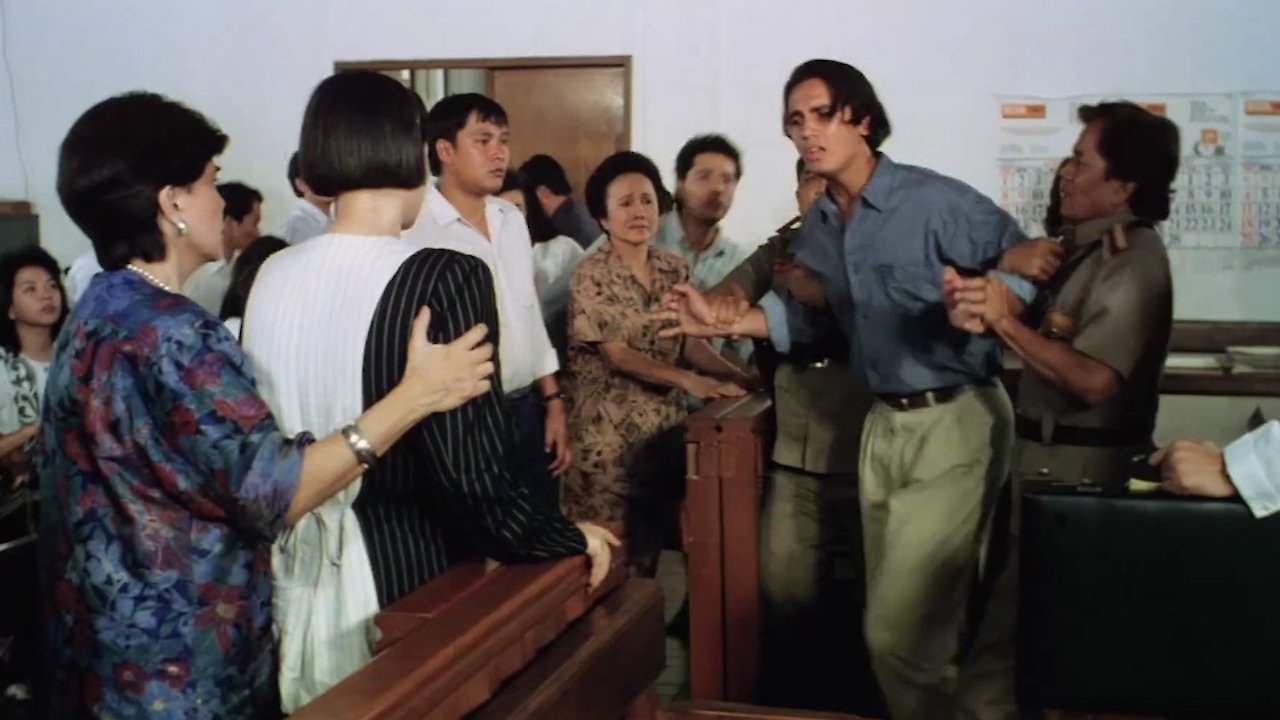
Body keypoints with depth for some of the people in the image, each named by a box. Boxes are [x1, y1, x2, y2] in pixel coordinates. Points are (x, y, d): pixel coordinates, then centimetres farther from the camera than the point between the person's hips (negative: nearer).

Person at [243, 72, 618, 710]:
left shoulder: (272, 275, -2)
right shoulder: (444, 277, -18)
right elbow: (474, 477, -21)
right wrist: (571, 539, -5)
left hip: (289, 574, 5)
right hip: (406, 576, -5)